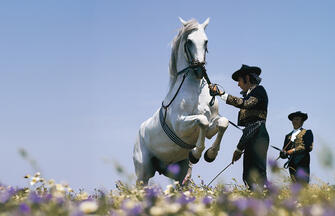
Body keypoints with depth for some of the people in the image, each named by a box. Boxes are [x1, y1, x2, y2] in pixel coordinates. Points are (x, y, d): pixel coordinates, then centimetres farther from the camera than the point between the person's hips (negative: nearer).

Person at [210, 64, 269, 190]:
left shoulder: (259, 90, 0)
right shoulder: (249, 94, 26)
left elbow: (244, 104, -20)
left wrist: (222, 94, -22)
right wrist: (239, 149, 25)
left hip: (258, 136, -9)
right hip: (250, 138, 9)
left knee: (258, 173, -18)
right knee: (248, 176, 1)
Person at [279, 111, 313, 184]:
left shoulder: (307, 133, 9)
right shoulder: (288, 136, 23)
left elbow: (309, 147, -3)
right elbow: (284, 151, 20)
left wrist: (294, 150, -9)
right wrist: (284, 153, -5)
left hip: (303, 163, -4)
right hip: (292, 163, 4)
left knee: (303, 183, -14)